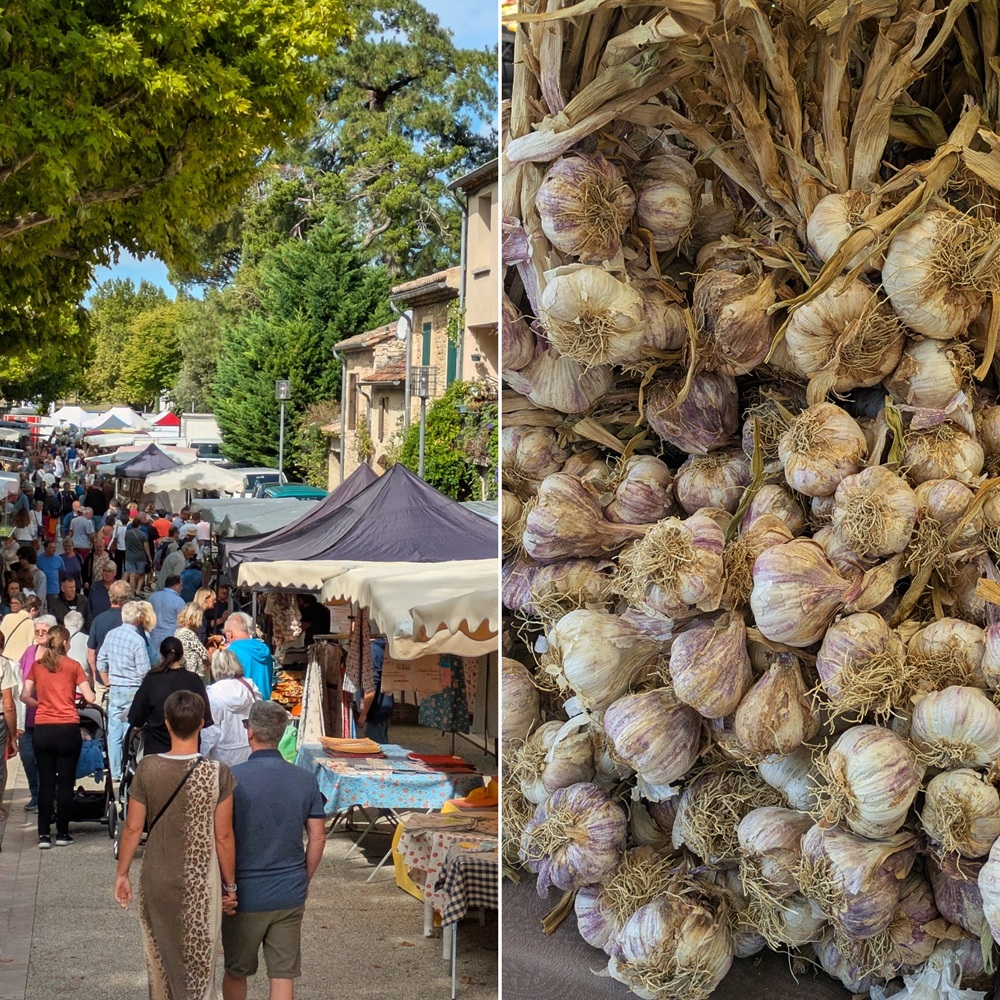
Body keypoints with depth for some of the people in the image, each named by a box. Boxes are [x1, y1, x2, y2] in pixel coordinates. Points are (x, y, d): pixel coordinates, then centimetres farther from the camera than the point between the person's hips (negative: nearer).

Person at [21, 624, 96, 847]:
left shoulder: (37, 665, 7)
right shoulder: (73, 666, 1)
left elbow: (25, 696, 1)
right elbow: (89, 698, -3)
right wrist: (77, 700, 19)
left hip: (42, 730, 2)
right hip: (68, 729, -2)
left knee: (45, 783, 7)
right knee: (65, 783, 6)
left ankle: (44, 835, 6)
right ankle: (62, 834, 9)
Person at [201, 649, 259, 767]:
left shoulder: (214, 693, -13)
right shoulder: (250, 686, -1)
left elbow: (210, 729, -13)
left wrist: (203, 756, -6)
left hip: (225, 754, -4)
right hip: (251, 751, 4)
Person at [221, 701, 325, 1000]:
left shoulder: (232, 779, -13)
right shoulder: (306, 780, -3)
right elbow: (318, 838, 2)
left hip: (244, 895, -2)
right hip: (290, 896, 2)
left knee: (236, 972, 18)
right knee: (283, 975, 7)